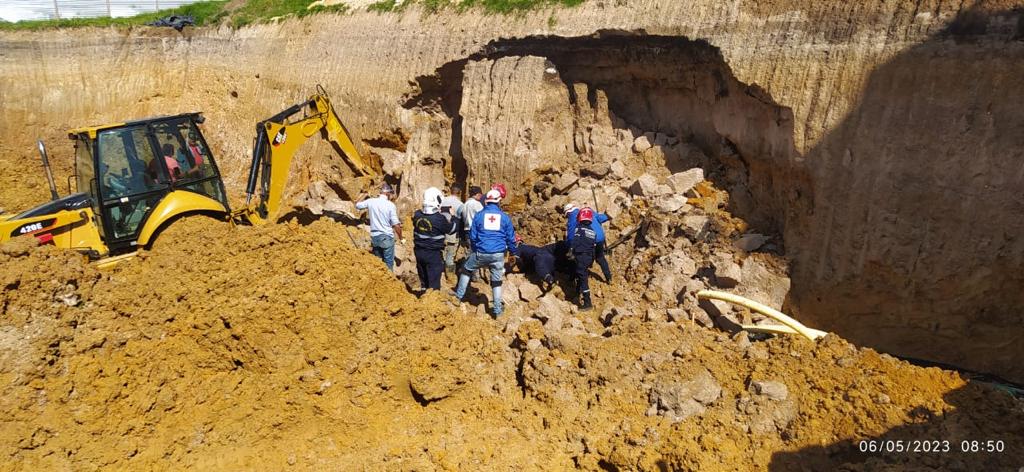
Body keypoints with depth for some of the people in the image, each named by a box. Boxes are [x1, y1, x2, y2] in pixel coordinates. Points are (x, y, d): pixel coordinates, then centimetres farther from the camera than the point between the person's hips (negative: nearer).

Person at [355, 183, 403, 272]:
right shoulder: (390, 205, -13)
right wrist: (401, 238, 0)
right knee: (388, 263, 6)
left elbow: (357, 205, 15)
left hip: (374, 237, 4)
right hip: (387, 237, -4)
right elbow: (396, 225, -12)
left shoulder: (371, 202, -3)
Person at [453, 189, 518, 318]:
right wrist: (514, 252, 22)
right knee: (496, 281, 13)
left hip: (481, 253, -1)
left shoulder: (479, 215, 1)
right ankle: (497, 310, 16)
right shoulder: (505, 217, 3)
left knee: (466, 270, 24)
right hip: (498, 255, 1)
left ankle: (459, 296, 29)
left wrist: (474, 250, 22)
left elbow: (472, 236, 5)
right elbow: (511, 238, 7)